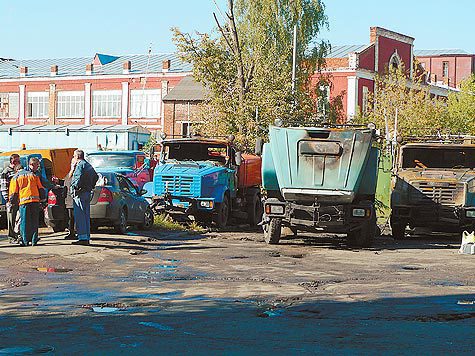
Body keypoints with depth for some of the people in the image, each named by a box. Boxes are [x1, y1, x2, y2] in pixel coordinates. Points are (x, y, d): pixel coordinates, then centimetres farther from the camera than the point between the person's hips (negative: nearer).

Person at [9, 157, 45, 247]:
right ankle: (34, 240, 0)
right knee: (34, 221, 4)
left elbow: (14, 192, 10)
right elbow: (41, 188, 10)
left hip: (23, 200, 0)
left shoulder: (16, 178, 12)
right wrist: (42, 199, 16)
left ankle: (25, 241, -1)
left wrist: (13, 201, 18)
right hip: (35, 200, 0)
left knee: (24, 222, 2)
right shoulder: (34, 175, 12)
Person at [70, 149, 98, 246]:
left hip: (80, 193, -9)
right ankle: (87, 238, 13)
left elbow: (79, 178, -25)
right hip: (87, 193, 10)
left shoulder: (80, 165, -10)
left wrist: (75, 187, -16)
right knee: (86, 216, 11)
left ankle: (82, 238, -11)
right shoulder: (88, 165, 19)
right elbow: (96, 177, 29)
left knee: (80, 216, -8)